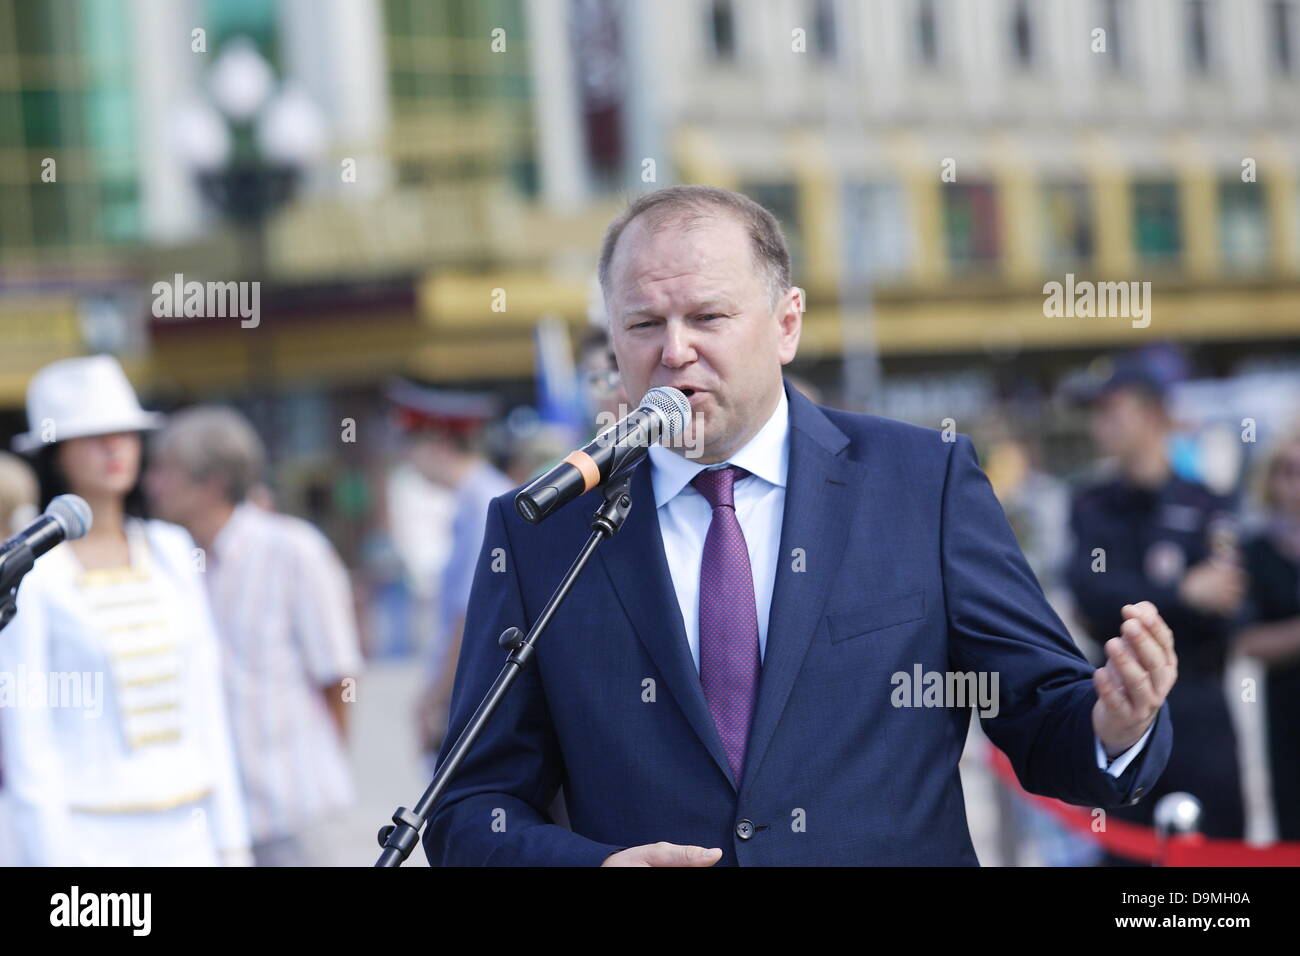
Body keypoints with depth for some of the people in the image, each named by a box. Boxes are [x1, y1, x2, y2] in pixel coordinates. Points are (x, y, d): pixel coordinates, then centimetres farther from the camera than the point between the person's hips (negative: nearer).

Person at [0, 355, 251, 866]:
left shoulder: (171, 552, 10)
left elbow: (204, 700, 13)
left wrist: (232, 841, 10)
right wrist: (54, 859, -12)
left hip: (184, 836, 5)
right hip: (86, 838, -5)